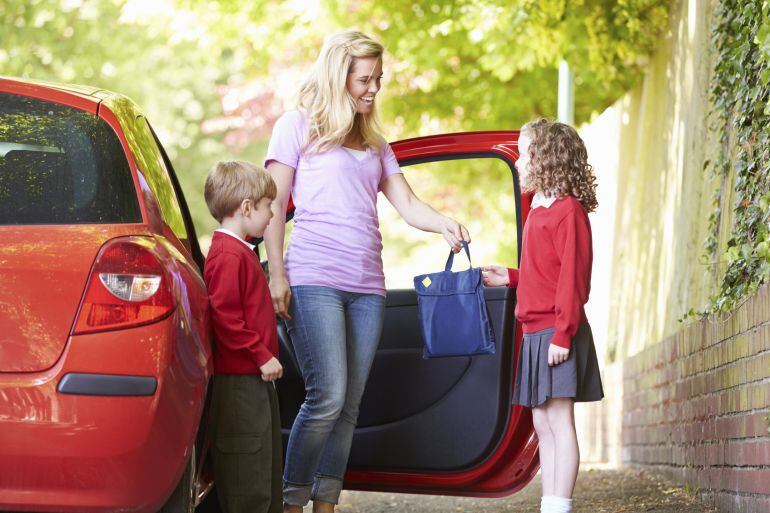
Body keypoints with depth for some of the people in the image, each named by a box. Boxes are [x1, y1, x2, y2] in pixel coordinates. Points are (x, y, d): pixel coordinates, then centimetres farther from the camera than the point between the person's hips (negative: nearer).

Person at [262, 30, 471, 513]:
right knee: (328, 397, -16)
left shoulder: (375, 144, 22)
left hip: (367, 284, 6)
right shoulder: (297, 126, 7)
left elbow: (408, 205, 14)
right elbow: (274, 204, 3)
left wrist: (444, 224, -7)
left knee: (349, 405, 3)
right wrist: (276, 272, -7)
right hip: (314, 278, -6)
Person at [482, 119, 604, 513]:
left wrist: (562, 332, -21)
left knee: (559, 423, -8)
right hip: (534, 332, 10)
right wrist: (510, 278, 16)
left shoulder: (568, 209, -11)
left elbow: (573, 277, -17)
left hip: (555, 332, -10)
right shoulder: (539, 211, 17)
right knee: (543, 426, 10)